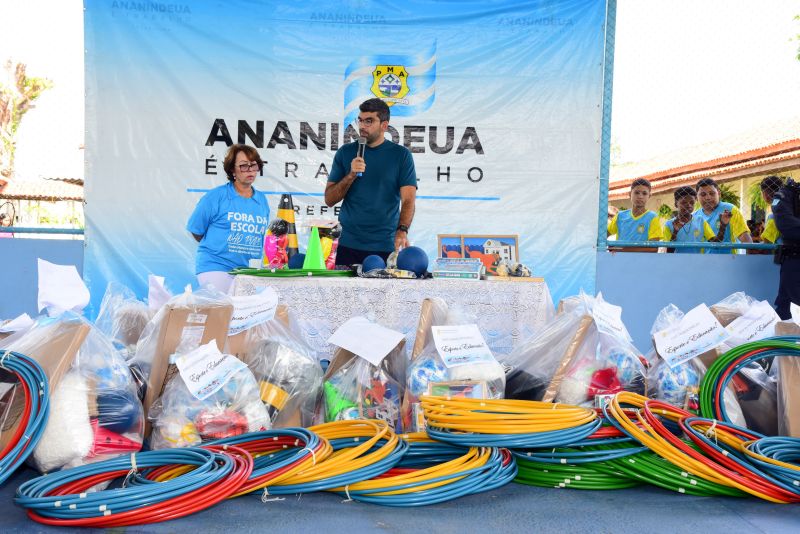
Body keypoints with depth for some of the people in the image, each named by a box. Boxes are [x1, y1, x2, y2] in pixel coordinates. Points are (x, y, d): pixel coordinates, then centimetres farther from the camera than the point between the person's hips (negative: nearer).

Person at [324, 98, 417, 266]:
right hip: (349, 245, 2)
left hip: (386, 247, -1)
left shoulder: (401, 155, 0)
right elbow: (329, 200, 3)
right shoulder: (345, 152, 6)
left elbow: (408, 200, -7)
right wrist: (351, 175, -12)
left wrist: (402, 231, -25)